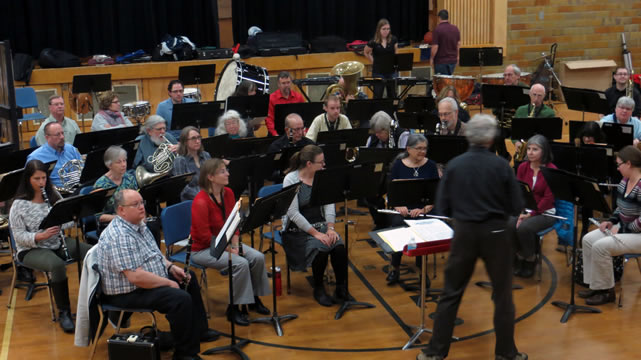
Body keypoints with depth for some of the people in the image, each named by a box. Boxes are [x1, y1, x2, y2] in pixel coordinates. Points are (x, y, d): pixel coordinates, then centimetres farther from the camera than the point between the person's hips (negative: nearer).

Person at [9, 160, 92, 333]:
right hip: (31, 249, -5)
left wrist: (61, 224, -16)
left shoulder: (54, 195, 6)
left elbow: (69, 221, 8)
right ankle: (64, 313, -22)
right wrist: (41, 236, -28)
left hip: (58, 243, 5)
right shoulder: (19, 205, -8)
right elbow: (19, 236, -11)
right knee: (58, 265, -36)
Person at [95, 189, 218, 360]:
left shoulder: (138, 224, 6)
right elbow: (136, 277, -32)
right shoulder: (119, 236, -27)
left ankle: (199, 331, 31)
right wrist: (169, 283, -20)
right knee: (181, 299, -27)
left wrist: (171, 267, 5)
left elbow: (152, 254, 21)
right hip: (128, 294, -11)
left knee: (189, 279, 21)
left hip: (150, 280, 11)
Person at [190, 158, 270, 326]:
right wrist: (230, 250, -21)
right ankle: (233, 309, -14)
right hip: (203, 249, -8)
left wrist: (236, 245, -8)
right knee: (240, 263, -28)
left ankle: (254, 298, 8)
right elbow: (205, 237, -22)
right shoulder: (200, 202, -24)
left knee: (258, 257, -11)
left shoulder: (228, 193, 0)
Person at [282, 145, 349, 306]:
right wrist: (315, 233, -23)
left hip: (320, 224, 5)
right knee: (320, 249, -30)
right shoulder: (291, 180, -13)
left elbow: (329, 204, 2)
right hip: (297, 229, -5)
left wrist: (330, 228, -13)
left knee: (339, 247, -23)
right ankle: (318, 289, -6)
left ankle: (341, 287, -6)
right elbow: (293, 213, -18)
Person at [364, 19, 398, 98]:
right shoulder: (373, 42, -6)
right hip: (378, 73, -2)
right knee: (378, 96, 1)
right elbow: (366, 53, 11)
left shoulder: (393, 40, 0)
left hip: (391, 72, 2)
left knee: (392, 95, 7)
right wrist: (373, 61, 3)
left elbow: (396, 54, 12)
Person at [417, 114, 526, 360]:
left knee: (451, 294, 10)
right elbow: (516, 207, -5)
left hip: (464, 232, 2)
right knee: (502, 295, 11)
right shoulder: (501, 165, -10)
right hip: (495, 233, -1)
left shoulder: (454, 165, -5)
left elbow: (442, 207, 0)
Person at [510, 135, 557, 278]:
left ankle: (530, 260, -5)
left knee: (524, 227, -32)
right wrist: (521, 212, -12)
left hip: (544, 212, -4)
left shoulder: (551, 170, -10)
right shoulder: (523, 167, 5)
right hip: (524, 210, 4)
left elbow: (548, 198, -13)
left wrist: (530, 214, -19)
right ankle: (519, 256, -1)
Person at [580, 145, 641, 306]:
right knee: (588, 239, -1)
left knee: (600, 246, -23)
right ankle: (596, 285, 5)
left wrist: (621, 229, -19)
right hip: (623, 227, 10)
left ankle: (606, 291, -7)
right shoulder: (625, 181, 6)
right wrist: (611, 221, 4)